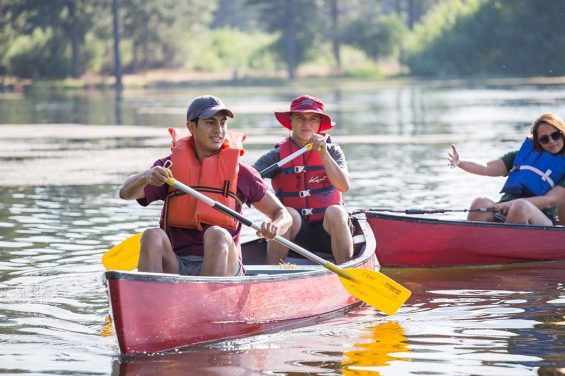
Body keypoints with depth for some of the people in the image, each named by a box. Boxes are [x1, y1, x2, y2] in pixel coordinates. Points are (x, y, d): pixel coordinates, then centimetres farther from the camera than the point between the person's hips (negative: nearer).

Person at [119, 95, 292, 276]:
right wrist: (145, 177, -29)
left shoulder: (240, 172, 7)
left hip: (222, 267, -1)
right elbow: (126, 192, -5)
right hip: (174, 266, 1)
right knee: (152, 236, -27)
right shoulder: (171, 165, 7)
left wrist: (274, 227, -15)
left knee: (217, 235, -30)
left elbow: (283, 214, 11)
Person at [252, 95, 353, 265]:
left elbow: (344, 186, -12)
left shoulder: (332, 151, 4)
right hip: (295, 231, 0)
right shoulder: (278, 155, 0)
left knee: (334, 211, -30)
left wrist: (323, 154, -20)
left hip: (327, 232, 0)